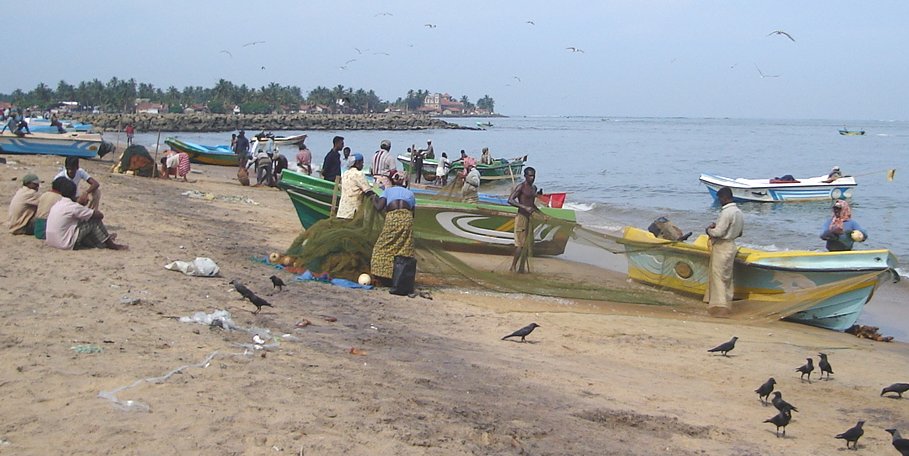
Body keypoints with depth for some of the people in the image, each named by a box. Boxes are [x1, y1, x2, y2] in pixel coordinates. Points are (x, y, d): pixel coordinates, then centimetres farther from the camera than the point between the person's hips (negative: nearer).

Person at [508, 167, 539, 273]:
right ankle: (513, 267, -4)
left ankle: (522, 268, 13)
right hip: (521, 217, -8)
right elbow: (510, 200, -20)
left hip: (529, 217, 8)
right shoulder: (520, 187, -10)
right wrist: (524, 207, -28)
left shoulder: (534, 188, 15)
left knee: (528, 244, 8)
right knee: (520, 244, -11)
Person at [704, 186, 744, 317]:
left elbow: (718, 232, -24)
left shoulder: (727, 212, -21)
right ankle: (727, 303, 21)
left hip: (722, 247, -9)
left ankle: (720, 306, -6)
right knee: (727, 277, 15)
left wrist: (709, 230, -3)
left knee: (718, 276, -5)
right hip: (731, 246, 9)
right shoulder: (739, 212, 9)